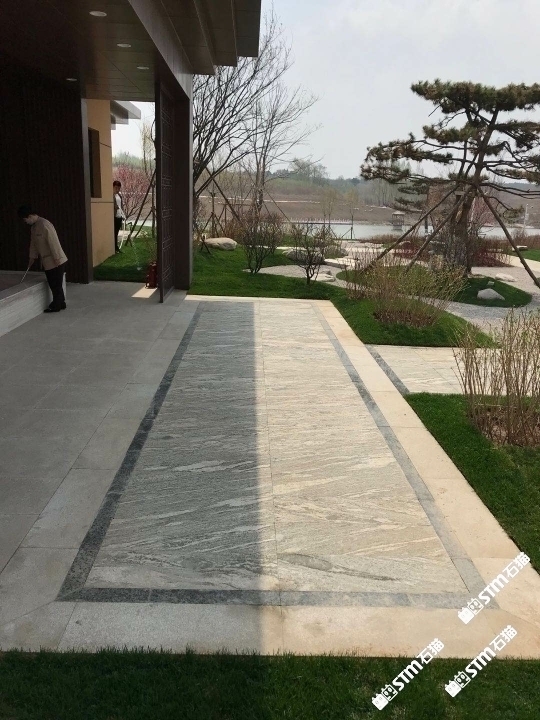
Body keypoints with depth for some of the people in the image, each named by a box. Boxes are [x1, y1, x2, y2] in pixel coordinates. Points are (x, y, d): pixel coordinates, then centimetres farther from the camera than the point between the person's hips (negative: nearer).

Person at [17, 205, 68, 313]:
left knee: (56, 285, 0)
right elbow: (33, 243, 21)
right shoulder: (34, 227, 10)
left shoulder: (45, 225, -20)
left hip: (56, 262, -9)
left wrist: (57, 259, -22)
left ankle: (56, 306, 9)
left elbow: (54, 243, -23)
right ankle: (61, 303, 23)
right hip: (47, 262, 9)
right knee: (53, 284, 14)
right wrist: (32, 257, 21)